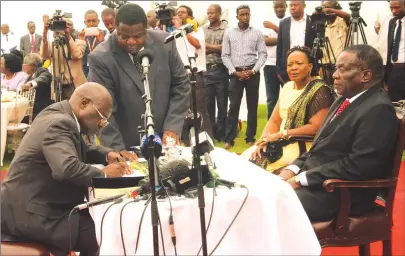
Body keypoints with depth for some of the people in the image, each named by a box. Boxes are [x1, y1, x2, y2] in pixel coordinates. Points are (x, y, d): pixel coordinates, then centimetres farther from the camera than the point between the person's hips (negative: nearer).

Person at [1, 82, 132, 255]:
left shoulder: (60, 115, 9)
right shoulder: (59, 123, -21)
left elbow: (81, 150, 25)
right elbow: (67, 168, -36)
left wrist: (107, 155, 7)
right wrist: (104, 174, -21)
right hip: (28, 212, -10)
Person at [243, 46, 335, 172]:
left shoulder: (320, 91, -9)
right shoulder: (287, 87, 13)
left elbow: (316, 128, -19)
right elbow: (274, 121, 10)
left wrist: (280, 134, -17)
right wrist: (264, 140, -9)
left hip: (303, 147, -7)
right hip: (281, 143, 7)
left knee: (263, 165, -25)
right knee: (246, 158, -11)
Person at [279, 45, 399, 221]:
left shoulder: (378, 110, -16)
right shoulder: (345, 99, 14)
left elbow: (358, 166, -23)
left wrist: (301, 179, -19)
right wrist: (294, 169, 1)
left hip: (340, 193, -9)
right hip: (312, 179, 9)